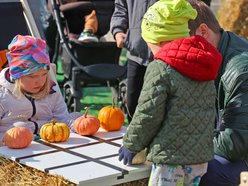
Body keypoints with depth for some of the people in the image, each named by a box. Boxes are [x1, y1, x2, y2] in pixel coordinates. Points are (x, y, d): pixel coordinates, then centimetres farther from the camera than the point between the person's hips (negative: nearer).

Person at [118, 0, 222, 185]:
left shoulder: (160, 69, -14)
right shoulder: (203, 66, 9)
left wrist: (131, 145, 3)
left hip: (171, 158, -8)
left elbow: (147, 115, -13)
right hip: (202, 157, 8)